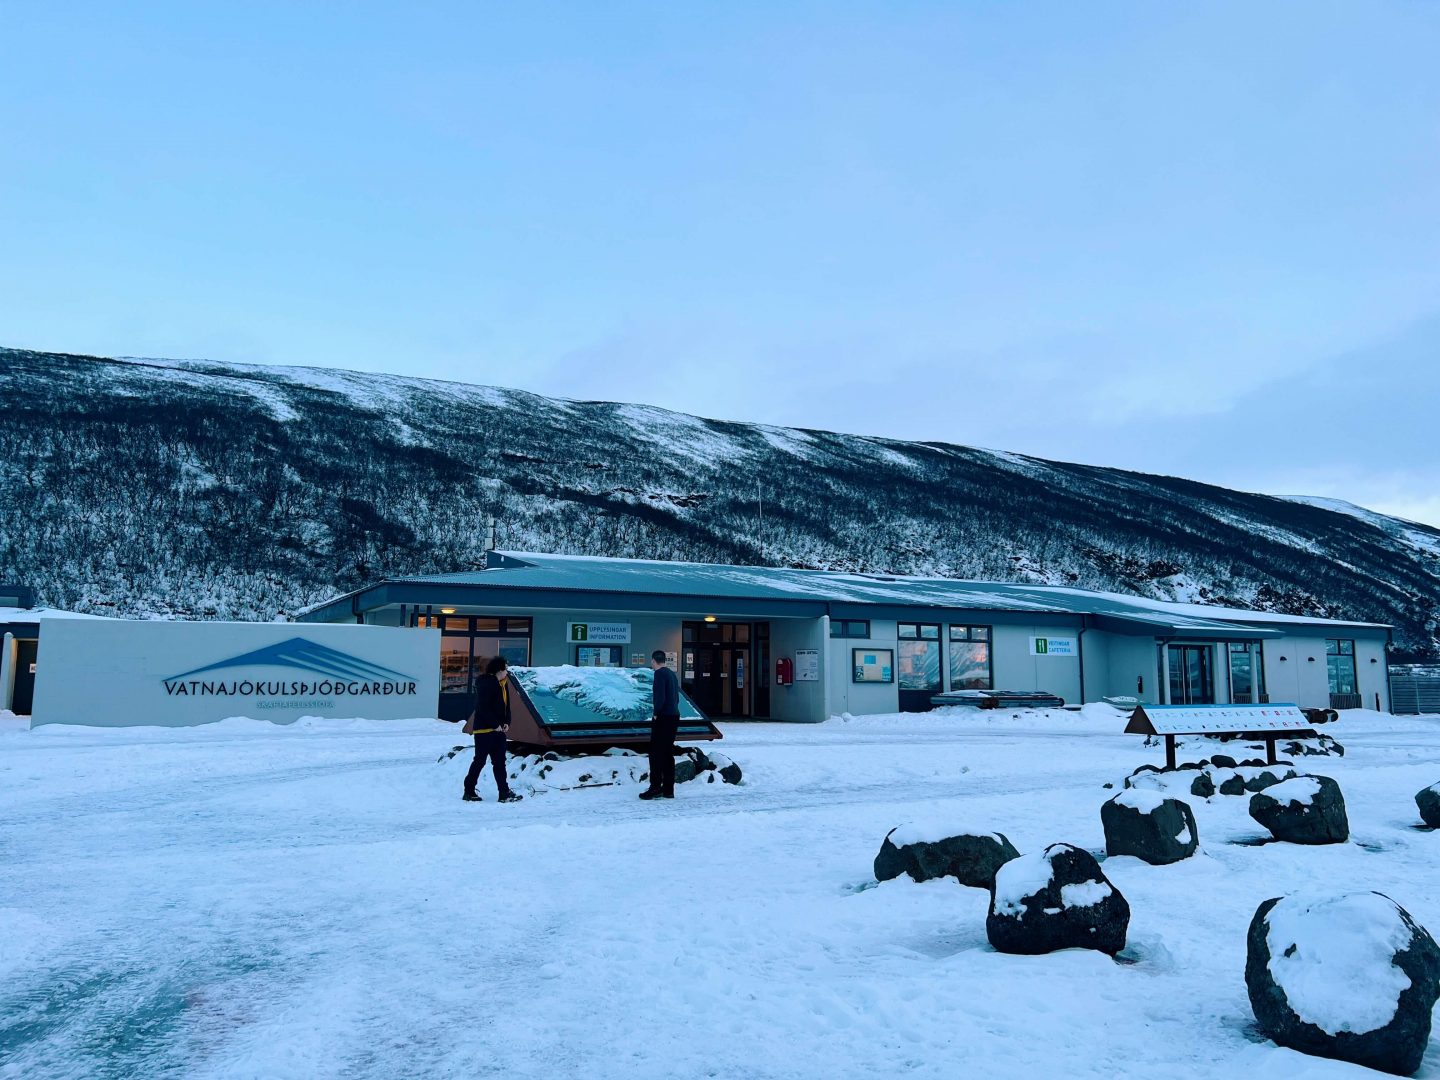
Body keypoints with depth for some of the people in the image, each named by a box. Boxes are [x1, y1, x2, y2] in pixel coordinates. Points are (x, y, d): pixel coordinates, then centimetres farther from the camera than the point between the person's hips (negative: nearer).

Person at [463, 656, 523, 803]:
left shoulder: (503, 684, 11)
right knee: (480, 761, 0)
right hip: (484, 729, -8)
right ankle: (469, 792, 11)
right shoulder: (485, 684, -15)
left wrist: (507, 722, 1)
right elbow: (483, 708, -20)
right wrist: (495, 724, -17)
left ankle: (505, 793, 7)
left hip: (499, 729, 8)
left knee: (500, 762, 7)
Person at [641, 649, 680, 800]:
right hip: (674, 717, 8)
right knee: (668, 753, 11)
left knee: (655, 753, -4)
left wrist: (656, 713, -10)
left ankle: (655, 787, -6)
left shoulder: (660, 674, -11)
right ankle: (668, 790, 13)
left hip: (663, 718, -8)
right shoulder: (672, 674, 15)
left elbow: (660, 697, -20)